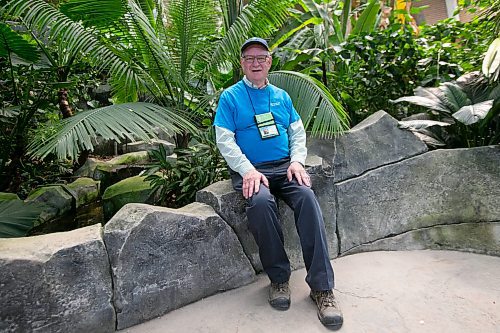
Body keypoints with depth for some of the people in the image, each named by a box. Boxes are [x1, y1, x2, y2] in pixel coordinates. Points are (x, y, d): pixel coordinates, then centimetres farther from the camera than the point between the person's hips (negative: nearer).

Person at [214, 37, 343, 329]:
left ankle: (322, 288, -21)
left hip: (285, 166, 3)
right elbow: (225, 141, -3)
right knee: (261, 202, -35)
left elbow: (298, 132, 17)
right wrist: (248, 170, -17)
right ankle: (279, 278, -15)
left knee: (308, 198, -27)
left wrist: (297, 161, -3)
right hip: (250, 169, -3)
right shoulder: (230, 97, 6)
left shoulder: (281, 96, 19)